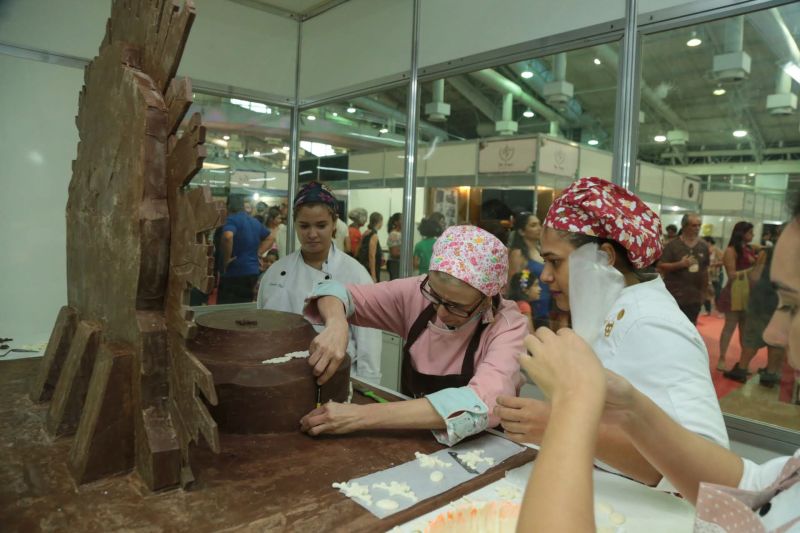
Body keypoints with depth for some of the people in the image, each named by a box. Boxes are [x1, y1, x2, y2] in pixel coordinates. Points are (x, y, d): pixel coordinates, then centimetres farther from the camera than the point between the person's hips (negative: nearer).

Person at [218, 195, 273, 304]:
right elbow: (270, 239, 26)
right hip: (253, 273, 8)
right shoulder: (255, 222, 13)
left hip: (234, 274, -7)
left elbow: (227, 237, -30)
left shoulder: (232, 219, -10)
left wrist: (226, 260, -17)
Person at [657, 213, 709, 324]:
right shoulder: (672, 245, -6)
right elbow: (661, 266, -9)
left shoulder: (703, 246, 7)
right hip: (674, 296, -4)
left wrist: (704, 291, 13)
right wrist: (680, 264, -22)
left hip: (695, 296, 4)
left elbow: (705, 270, 13)